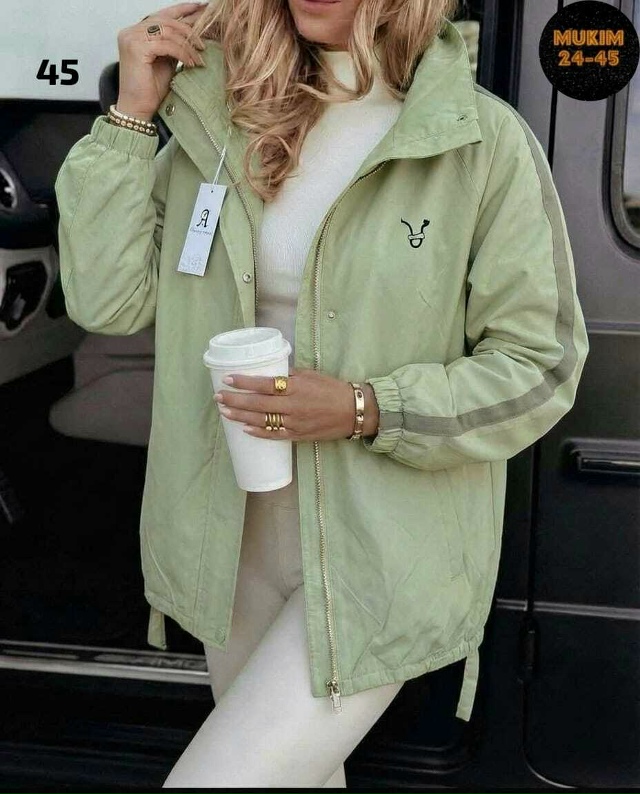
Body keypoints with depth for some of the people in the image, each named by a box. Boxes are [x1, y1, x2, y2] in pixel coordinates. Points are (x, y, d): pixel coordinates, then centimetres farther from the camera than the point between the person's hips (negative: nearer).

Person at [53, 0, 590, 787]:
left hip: (382, 564, -4)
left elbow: (540, 367, -9)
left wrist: (366, 410, -21)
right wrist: (130, 115, -9)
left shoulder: (486, 141, -13)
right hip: (237, 543, 5)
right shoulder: (216, 121, 0)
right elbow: (108, 300, -3)